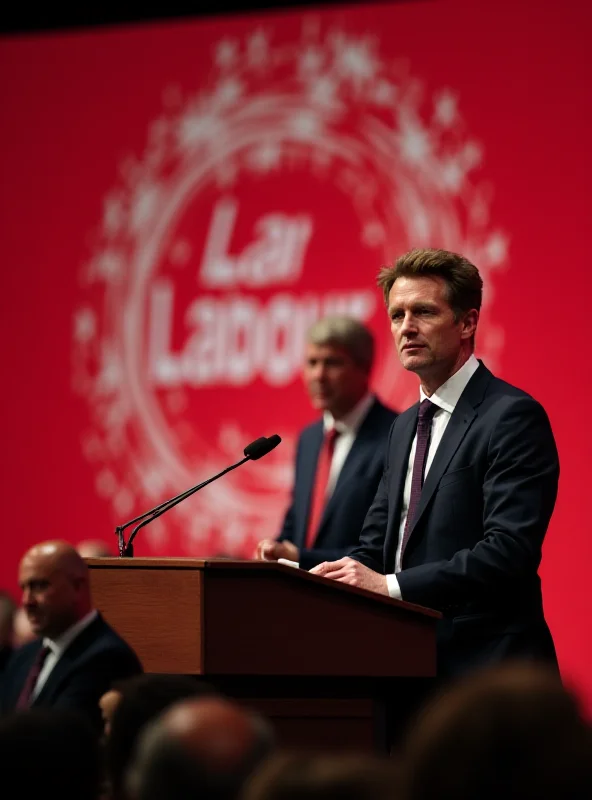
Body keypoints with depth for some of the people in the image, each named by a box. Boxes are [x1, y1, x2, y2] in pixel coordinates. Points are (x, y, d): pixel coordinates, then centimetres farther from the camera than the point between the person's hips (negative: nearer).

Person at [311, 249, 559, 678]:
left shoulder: (514, 416, -10)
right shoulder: (406, 426, 18)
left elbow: (509, 550, -21)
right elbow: (377, 544, 18)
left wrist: (390, 585, -26)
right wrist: (326, 579, -4)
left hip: (482, 663, -8)